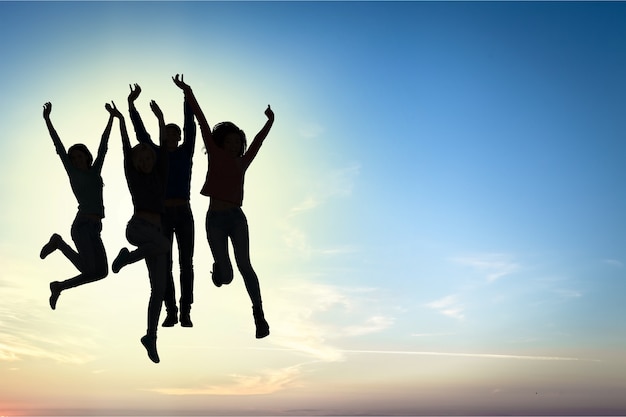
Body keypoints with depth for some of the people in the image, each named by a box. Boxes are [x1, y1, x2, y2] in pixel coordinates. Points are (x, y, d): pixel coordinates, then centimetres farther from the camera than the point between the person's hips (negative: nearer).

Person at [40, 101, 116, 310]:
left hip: (94, 229, 6)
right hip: (81, 226, -6)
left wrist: (112, 117, 11)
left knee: (101, 272, 5)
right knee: (88, 268, -20)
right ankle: (58, 242, 5)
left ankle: (60, 286, 17)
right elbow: (59, 147, 4)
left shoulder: (95, 171, 18)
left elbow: (103, 146, 14)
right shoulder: (73, 173, 8)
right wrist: (47, 119, 0)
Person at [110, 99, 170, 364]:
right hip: (137, 227, -4)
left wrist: (160, 118, -1)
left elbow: (163, 149, 6)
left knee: (159, 288, -3)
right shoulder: (133, 175, 9)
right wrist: (121, 121, -5)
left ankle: (151, 337, 6)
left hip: (154, 233, 4)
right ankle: (127, 256, -13)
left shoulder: (160, 175, 14)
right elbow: (126, 150, 1)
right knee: (164, 244, -37)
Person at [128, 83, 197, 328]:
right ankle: (171, 312, 2)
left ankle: (185, 312, -2)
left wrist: (187, 97, -15)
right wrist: (131, 104, -9)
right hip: (163, 215, 1)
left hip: (184, 214, -1)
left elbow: (190, 126, -5)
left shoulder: (185, 152, 7)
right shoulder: (156, 153, 9)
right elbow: (141, 131, 1)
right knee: (165, 264, -2)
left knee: (186, 263, -3)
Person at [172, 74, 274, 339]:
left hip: (236, 218, 2)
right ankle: (218, 268, 37)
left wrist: (270, 121, 36)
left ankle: (259, 315, -8)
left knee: (244, 265, -12)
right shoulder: (215, 155, 4)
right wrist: (187, 92, 5)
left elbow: (257, 141, 25)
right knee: (225, 276, -2)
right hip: (215, 219, -1)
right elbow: (202, 122, 2)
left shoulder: (242, 163, 10)